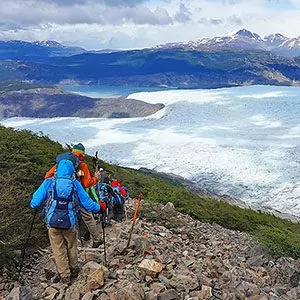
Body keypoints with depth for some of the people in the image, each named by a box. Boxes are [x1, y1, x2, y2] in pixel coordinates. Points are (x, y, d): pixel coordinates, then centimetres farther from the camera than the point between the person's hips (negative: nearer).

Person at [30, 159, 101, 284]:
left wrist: (33, 204, 22)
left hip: (52, 222, 0)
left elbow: (35, 202, -2)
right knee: (71, 247, 22)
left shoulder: (48, 183, -4)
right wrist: (99, 208, 19)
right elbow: (87, 202, 2)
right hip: (69, 223, 1)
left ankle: (65, 276, 20)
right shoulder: (75, 184, -3)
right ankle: (74, 269, 38)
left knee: (58, 250, 12)